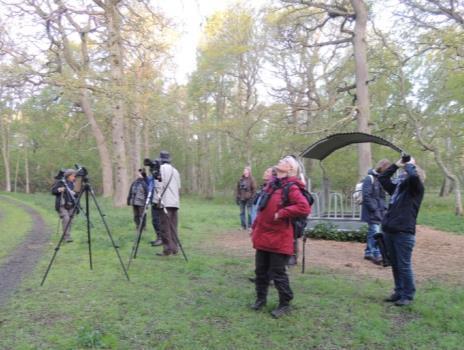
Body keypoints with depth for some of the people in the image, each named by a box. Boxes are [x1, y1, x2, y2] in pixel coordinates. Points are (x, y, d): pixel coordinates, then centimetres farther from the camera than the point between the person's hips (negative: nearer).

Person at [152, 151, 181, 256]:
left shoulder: (161, 169, -3)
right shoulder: (175, 170, 18)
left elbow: (159, 185, -12)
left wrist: (158, 199, -12)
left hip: (164, 203, -7)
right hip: (174, 202, 7)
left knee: (164, 227, -4)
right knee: (173, 226, 10)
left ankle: (167, 249, -5)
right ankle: (174, 248, 11)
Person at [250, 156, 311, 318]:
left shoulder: (291, 188, -14)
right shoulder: (272, 185, 10)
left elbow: (304, 208, -28)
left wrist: (281, 213, -24)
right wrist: (255, 226, 18)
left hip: (279, 239, -8)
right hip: (263, 236, 8)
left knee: (277, 273, 2)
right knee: (260, 270, 17)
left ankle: (285, 304, 20)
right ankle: (260, 299, 35)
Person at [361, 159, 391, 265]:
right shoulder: (370, 178, -13)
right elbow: (366, 196, -17)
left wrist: (384, 207, 8)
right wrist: (375, 210, -17)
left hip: (379, 212, 8)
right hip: (372, 212, -8)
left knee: (371, 232, 14)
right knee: (375, 233, -12)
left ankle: (368, 253, 22)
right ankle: (378, 256, -11)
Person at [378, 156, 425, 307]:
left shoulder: (416, 188, -4)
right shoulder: (397, 186, 14)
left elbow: (413, 176, -24)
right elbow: (382, 178, 24)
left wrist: (410, 164, -5)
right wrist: (396, 165, 18)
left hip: (404, 232, -7)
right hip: (389, 231, 7)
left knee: (404, 266, 0)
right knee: (395, 265, 15)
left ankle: (408, 295, 13)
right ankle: (399, 292, 28)